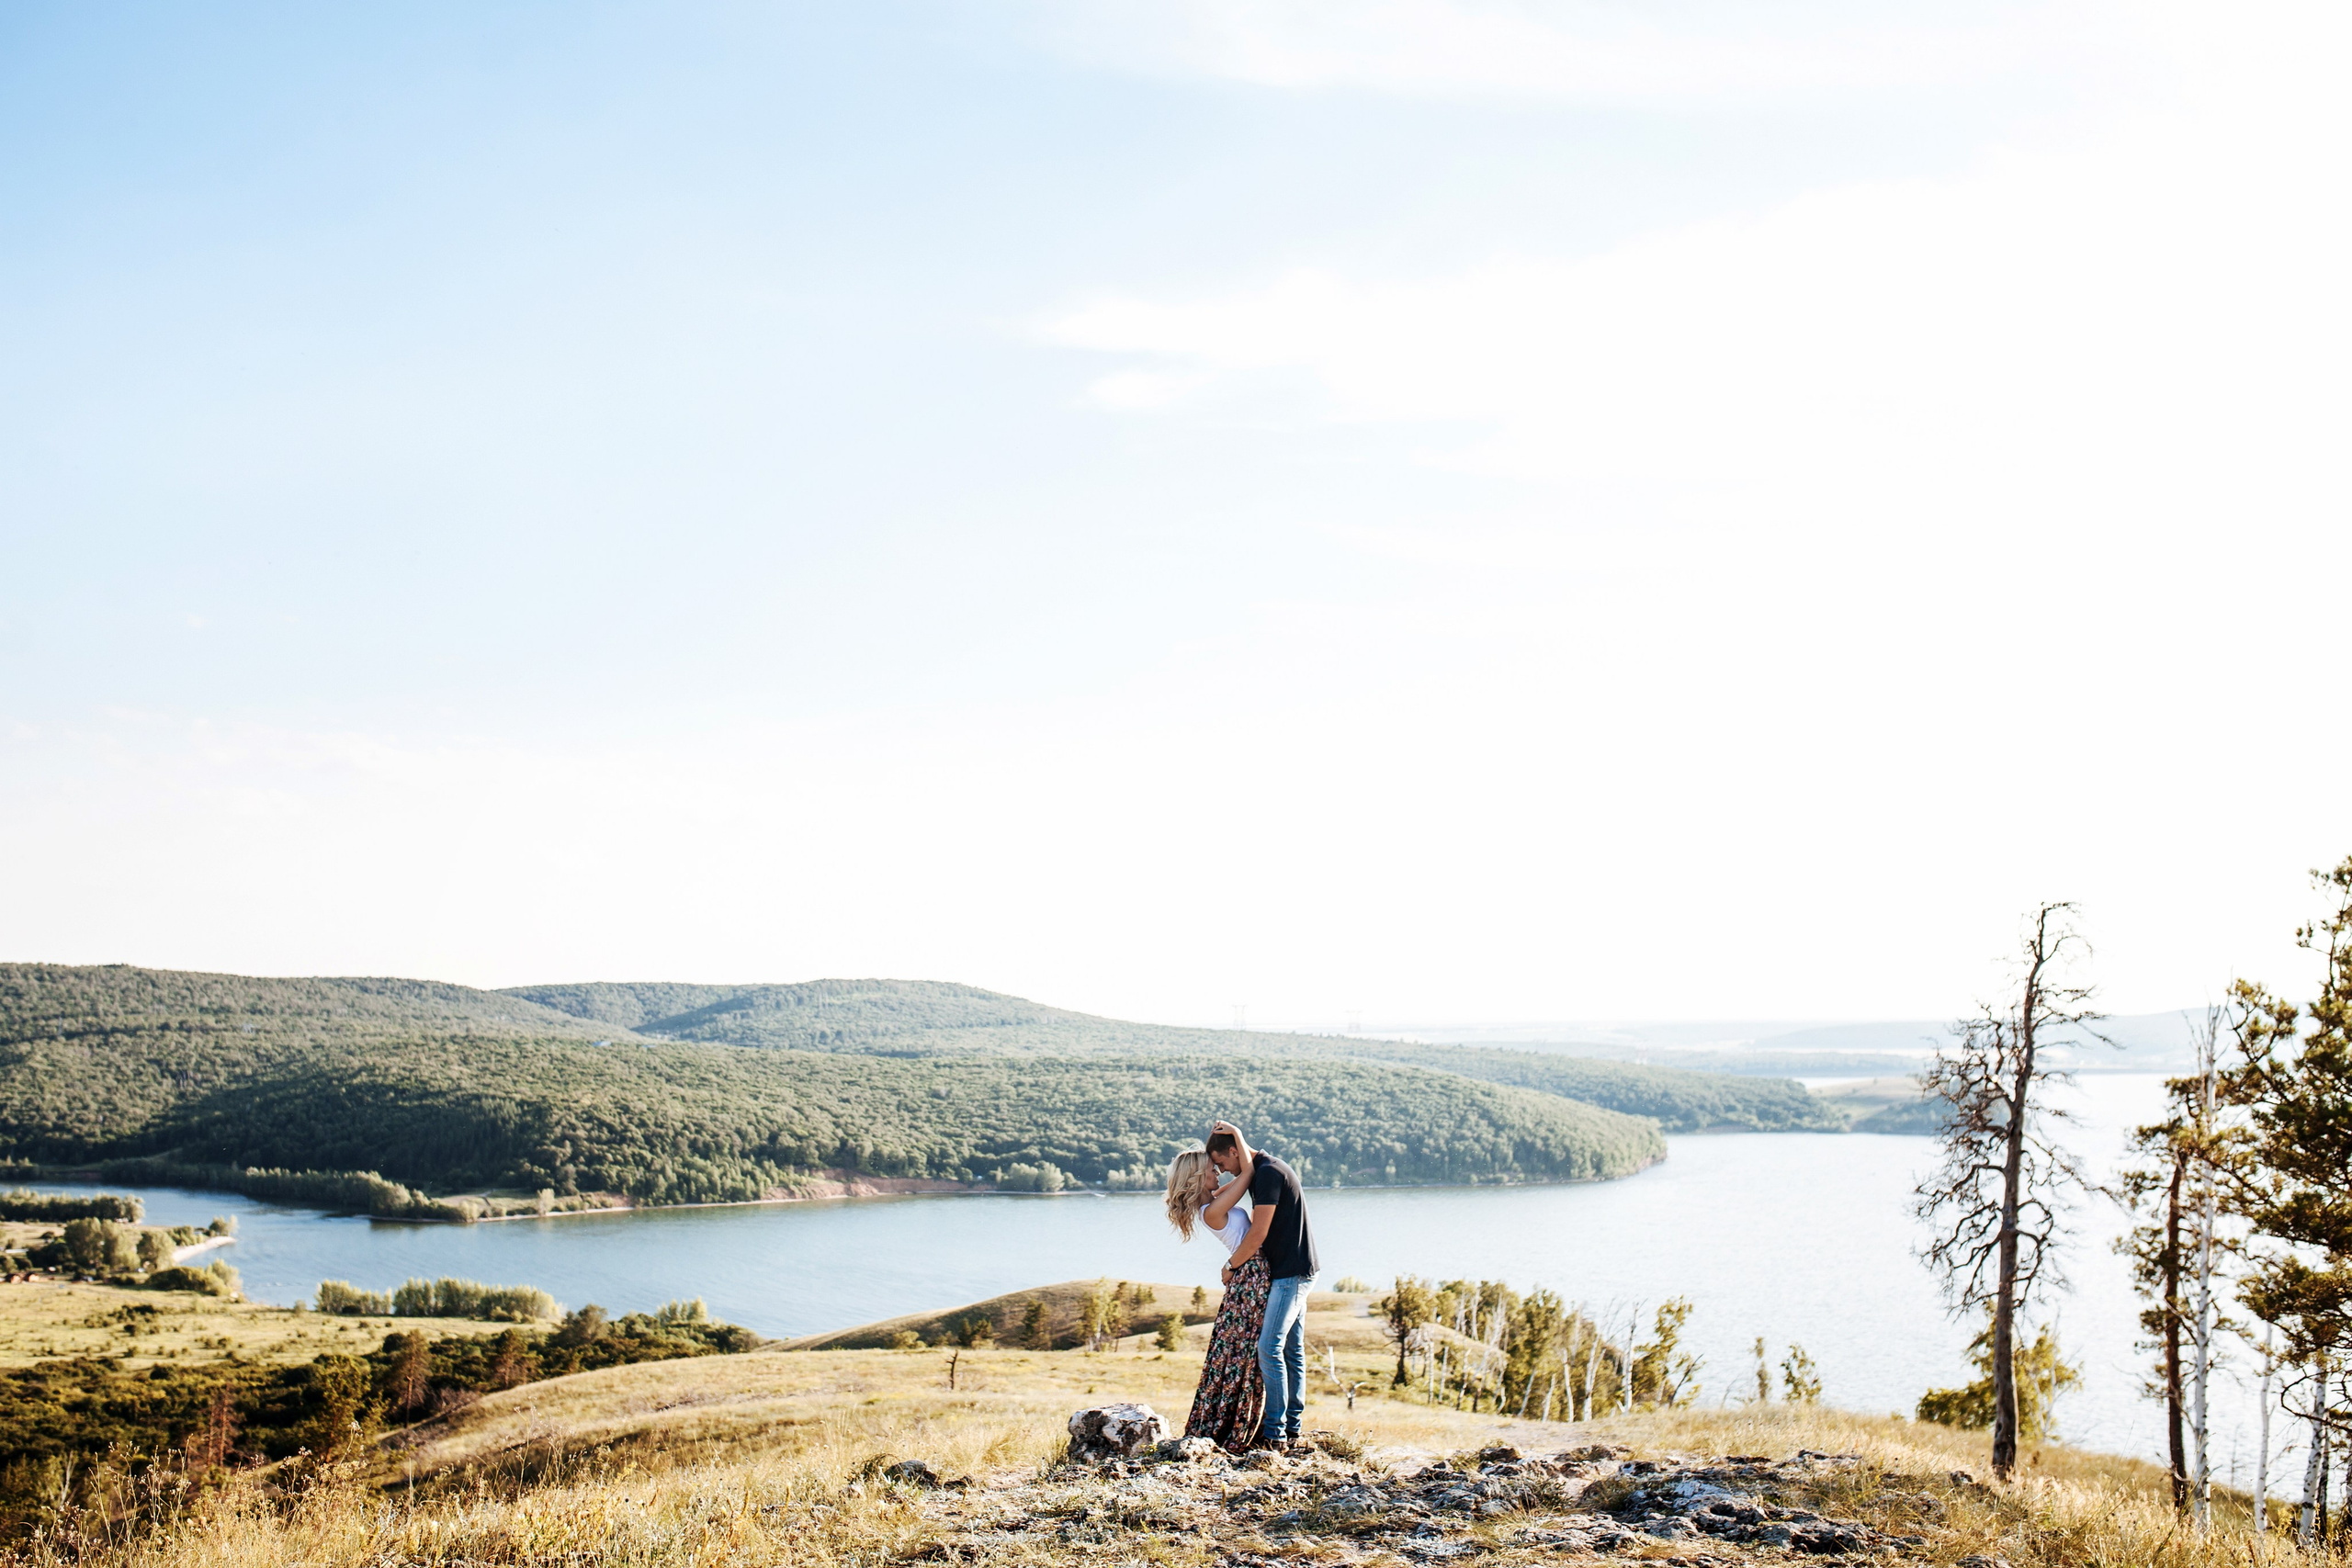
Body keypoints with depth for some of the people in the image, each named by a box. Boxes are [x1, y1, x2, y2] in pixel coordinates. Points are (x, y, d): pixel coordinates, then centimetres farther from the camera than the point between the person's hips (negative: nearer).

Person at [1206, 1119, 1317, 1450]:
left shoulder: (1269, 1172, -17)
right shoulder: (1262, 1171, 15)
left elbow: (1258, 1233, -18)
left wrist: (1231, 1265, -5)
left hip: (1291, 1272, -10)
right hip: (1293, 1271, 10)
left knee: (1270, 1348, -13)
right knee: (1292, 1350, 10)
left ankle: (1274, 1433, -12)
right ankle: (1292, 1430, 13)